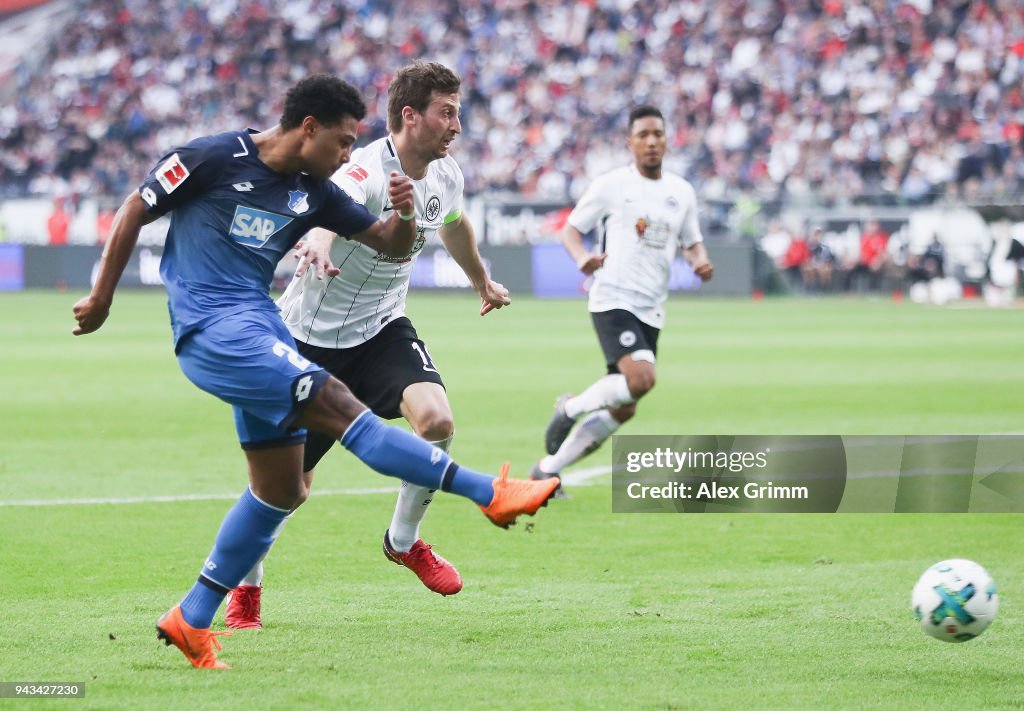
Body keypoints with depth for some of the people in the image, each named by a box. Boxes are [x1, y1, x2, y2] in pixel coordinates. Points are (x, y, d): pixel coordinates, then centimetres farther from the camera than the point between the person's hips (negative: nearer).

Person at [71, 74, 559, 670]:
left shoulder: (313, 192, 10)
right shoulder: (214, 160, -8)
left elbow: (391, 244, 12)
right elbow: (135, 213, 0)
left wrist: (404, 215, -11)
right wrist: (101, 299, 2)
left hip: (260, 327, 9)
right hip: (211, 327, -9)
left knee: (281, 490, 7)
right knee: (341, 407, -19)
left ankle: (192, 621, 15)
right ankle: (490, 494, -24)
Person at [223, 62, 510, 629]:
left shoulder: (445, 177, -3)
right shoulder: (366, 173, -26)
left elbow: (454, 225, 21)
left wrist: (483, 283, 39)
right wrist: (318, 240, -74)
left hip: (382, 328, 5)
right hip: (312, 335, -5)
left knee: (436, 420, -23)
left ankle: (404, 540, 2)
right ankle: (246, 585, 27)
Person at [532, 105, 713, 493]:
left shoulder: (682, 192, 11)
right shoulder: (610, 186, -3)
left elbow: (692, 242, 21)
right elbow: (571, 229, 2)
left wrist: (700, 260, -3)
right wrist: (582, 257, -19)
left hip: (651, 311, 6)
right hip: (613, 299, -6)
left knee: (623, 410, 5)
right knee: (641, 377, -29)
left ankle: (548, 469, 19)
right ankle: (572, 407, -3)